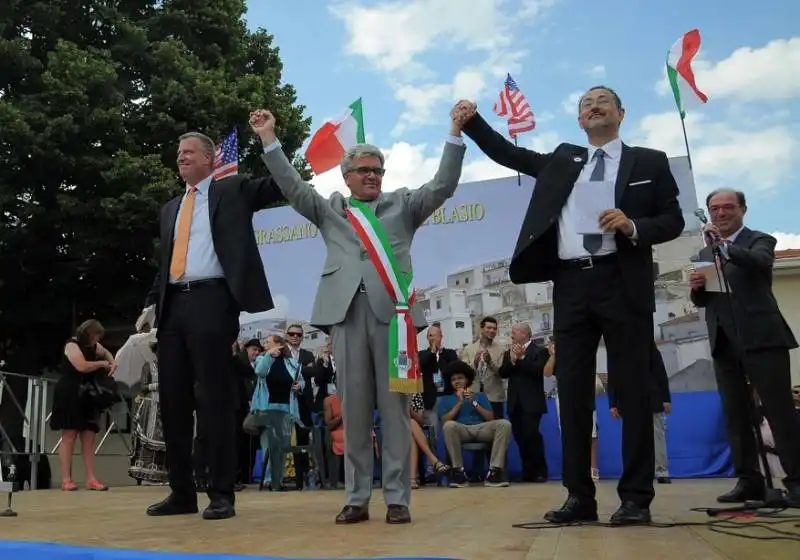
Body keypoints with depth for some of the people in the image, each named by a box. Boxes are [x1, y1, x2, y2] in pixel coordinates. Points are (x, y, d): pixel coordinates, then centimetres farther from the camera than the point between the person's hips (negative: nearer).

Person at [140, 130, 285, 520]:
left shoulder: (232, 190, 9)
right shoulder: (171, 208, 25)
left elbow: (279, 185, -4)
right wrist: (152, 303, 12)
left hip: (212, 301, -6)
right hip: (174, 305, 6)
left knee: (214, 397, -7)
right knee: (172, 398, 5)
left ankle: (221, 494, -1)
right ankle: (181, 492, 15)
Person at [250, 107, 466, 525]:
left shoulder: (403, 204, 19)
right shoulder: (330, 209, 22)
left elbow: (443, 185, 9)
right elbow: (293, 187, 13)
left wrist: (455, 134, -1)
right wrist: (269, 139, 5)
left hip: (392, 309, -1)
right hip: (346, 311, 1)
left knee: (394, 408, 0)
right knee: (353, 409, 3)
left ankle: (397, 499, 6)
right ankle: (357, 498, 10)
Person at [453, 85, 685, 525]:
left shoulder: (649, 162, 10)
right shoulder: (563, 160, 19)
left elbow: (673, 220, 6)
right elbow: (508, 154, 15)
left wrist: (634, 227, -12)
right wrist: (472, 122, 4)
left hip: (623, 284, -3)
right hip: (571, 285, 3)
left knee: (632, 390, -1)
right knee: (572, 391, 2)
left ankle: (636, 497, 6)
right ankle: (579, 496, 9)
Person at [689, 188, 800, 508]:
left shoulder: (759, 240, 5)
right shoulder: (705, 254, 20)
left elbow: (761, 262, -19)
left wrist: (724, 245, -32)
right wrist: (696, 287, -4)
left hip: (761, 337, -6)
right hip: (724, 343, 6)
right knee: (735, 415, 5)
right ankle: (749, 480, 9)